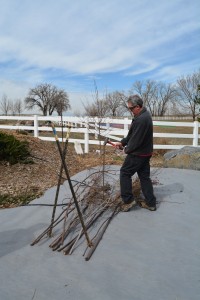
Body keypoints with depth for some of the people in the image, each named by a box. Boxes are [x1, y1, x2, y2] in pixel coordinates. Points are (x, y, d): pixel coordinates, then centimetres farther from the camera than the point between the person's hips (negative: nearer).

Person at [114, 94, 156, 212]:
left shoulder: (141, 119, -26)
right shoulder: (145, 114, 8)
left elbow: (136, 139, -23)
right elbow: (132, 134, 14)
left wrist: (126, 149, -6)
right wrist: (122, 142, 11)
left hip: (138, 154, -10)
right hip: (146, 152, 10)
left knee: (125, 173, 5)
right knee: (144, 176, 14)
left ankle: (128, 200, 10)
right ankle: (150, 202, 22)